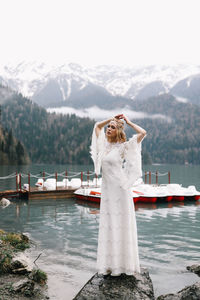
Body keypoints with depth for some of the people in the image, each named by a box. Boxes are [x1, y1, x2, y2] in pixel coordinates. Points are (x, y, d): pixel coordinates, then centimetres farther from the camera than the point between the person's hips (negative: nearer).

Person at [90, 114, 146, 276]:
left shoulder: (123, 147, -5)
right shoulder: (104, 144, 11)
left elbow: (143, 133, -12)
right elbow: (97, 126, 26)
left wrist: (128, 121, 0)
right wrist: (112, 118, 15)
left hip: (120, 189, -5)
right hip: (107, 189, 6)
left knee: (121, 225, 0)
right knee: (107, 226, 7)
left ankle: (122, 264, 9)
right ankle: (109, 264, 17)